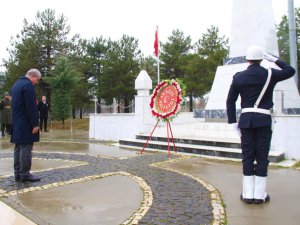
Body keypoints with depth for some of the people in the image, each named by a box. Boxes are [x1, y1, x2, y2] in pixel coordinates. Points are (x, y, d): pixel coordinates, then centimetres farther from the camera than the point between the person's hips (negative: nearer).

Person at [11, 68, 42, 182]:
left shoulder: (16, 84, 17)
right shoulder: (28, 85, -14)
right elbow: (31, 107, -20)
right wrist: (35, 124, -16)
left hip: (17, 123, 10)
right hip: (25, 124, -10)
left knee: (18, 148, 11)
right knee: (26, 149, -4)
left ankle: (18, 173, 16)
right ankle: (24, 174, 1)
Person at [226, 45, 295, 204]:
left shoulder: (238, 77, 1)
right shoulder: (270, 74, -1)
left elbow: (230, 101, 2)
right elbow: (290, 71, 19)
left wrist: (233, 121, 8)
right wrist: (274, 59, 24)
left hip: (246, 120, 1)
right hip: (264, 120, -1)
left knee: (248, 156, 6)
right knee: (262, 156, 5)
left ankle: (248, 194, 10)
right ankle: (259, 195, 11)